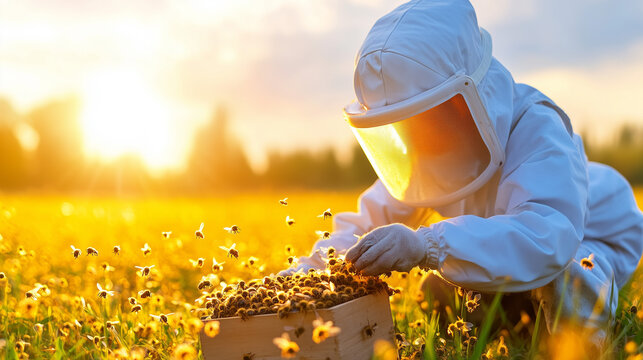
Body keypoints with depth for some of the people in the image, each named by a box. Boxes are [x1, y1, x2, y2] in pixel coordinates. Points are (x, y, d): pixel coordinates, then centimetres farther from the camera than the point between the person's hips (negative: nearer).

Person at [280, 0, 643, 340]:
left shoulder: (535, 131, -38)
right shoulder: (424, 155, -16)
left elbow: (546, 237, -54)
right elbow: (371, 223, -13)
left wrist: (427, 245, -66)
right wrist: (311, 269, -32)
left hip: (587, 242, -6)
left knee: (558, 277, -35)